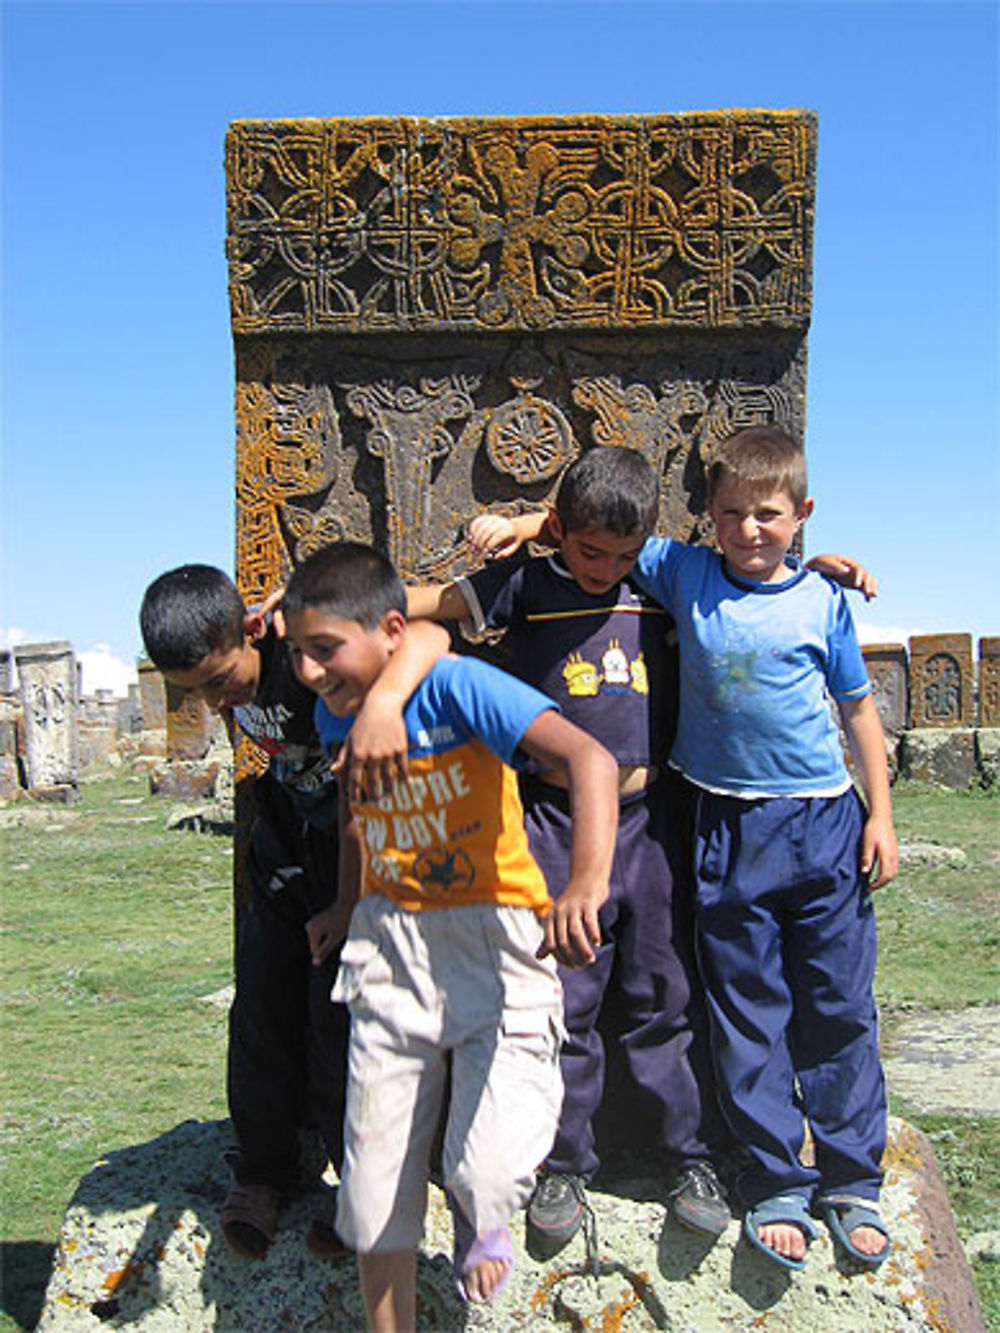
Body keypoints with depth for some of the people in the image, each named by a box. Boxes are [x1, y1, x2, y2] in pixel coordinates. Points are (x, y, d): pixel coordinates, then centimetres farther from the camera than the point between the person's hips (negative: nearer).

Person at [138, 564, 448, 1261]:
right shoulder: (220, 666, -11)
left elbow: (427, 639, -51)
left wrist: (382, 703, -69)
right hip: (289, 836, 7)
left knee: (339, 1014, -5)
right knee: (263, 1004, 8)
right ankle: (265, 1170, 28)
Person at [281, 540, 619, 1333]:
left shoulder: (457, 686, -20)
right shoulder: (337, 711, 1)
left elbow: (589, 759, -35)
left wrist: (587, 883, -50)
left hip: (494, 939, -5)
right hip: (389, 949, 6)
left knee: (489, 1175, -16)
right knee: (376, 1186, 7)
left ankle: (482, 1222, 21)